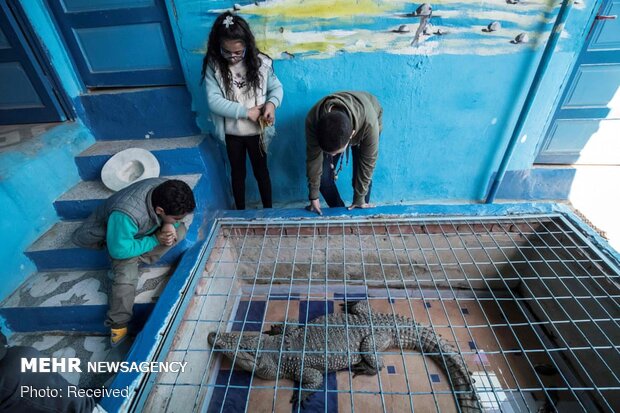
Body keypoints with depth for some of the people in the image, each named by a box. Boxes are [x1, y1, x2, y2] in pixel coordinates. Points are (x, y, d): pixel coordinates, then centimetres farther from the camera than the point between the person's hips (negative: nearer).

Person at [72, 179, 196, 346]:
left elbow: (174, 218, -9)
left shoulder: (166, 192, -31)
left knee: (180, 231, -15)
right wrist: (155, 240, -29)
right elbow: (120, 250, -34)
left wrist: (169, 225, -30)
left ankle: (135, 261, -8)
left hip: (146, 228, 5)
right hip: (123, 237, -5)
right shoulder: (125, 215, -46)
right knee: (126, 276, -22)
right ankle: (118, 324, -1)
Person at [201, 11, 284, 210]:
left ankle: (268, 210, 34)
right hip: (231, 133, 1)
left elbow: (276, 87, -2)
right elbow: (214, 101, -17)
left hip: (257, 132, 0)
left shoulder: (260, 62, -9)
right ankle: (240, 211, 36)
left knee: (261, 171, 15)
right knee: (237, 173, 17)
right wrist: (246, 112, -23)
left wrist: (272, 103, -24)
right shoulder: (213, 66, -11)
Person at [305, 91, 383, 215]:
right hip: (328, 130, 2)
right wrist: (314, 197, -19)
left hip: (361, 128, -1)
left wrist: (360, 198, -20)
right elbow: (313, 158, -26)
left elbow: (367, 163, -30)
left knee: (361, 175, -12)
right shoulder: (313, 120, -39)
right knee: (323, 176, -9)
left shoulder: (369, 123, -44)